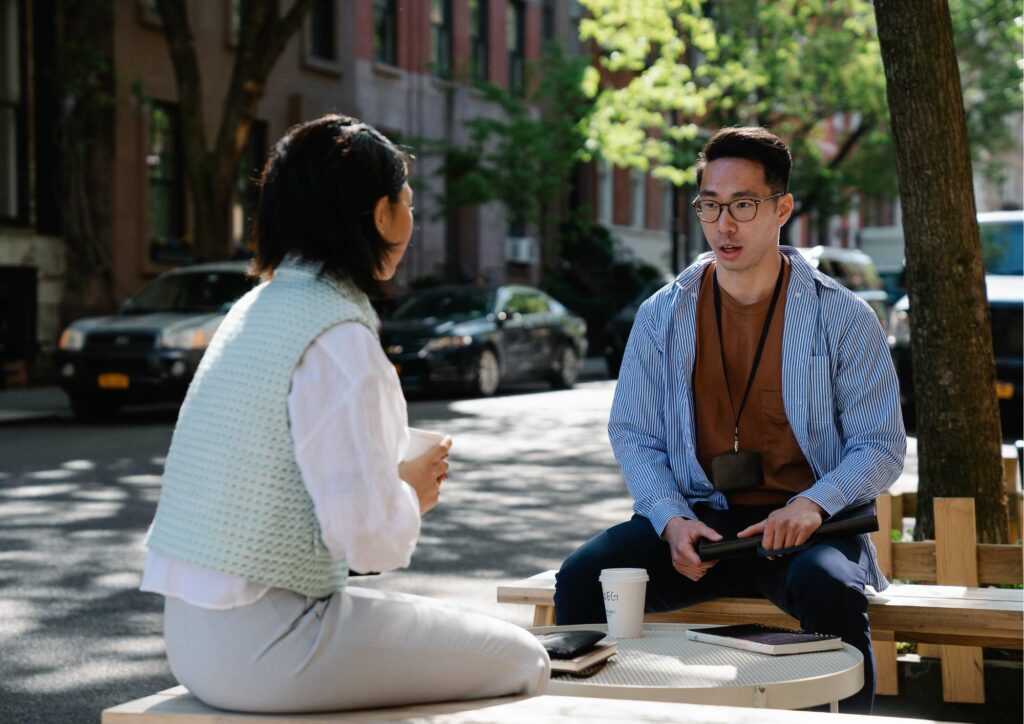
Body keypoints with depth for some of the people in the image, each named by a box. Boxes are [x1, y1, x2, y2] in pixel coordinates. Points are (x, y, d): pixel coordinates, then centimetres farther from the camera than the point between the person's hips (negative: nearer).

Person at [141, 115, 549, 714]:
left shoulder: (259, 308, 10)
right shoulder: (337, 339, -18)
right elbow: (367, 533, -22)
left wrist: (396, 483, 9)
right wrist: (413, 493, -2)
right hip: (264, 647, -9)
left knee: (478, 636, 23)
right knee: (521, 662, 2)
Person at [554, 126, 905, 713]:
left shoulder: (842, 317, 1)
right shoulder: (663, 316, 8)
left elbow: (882, 445, 2)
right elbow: (634, 437, 9)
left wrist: (814, 503, -18)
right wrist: (671, 520, -11)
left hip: (803, 525, -2)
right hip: (698, 519, 2)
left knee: (830, 589, -36)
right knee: (583, 577, -23)